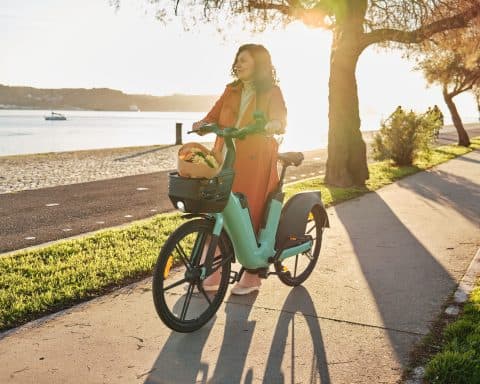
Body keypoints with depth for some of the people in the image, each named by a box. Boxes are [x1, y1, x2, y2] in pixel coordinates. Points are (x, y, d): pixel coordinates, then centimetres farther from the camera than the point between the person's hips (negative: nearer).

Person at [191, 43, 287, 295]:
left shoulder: (271, 92, 4)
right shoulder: (231, 91, 18)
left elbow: (280, 122, -12)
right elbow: (213, 117, 11)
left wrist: (263, 126, -34)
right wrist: (202, 124, -11)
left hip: (254, 163, -4)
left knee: (250, 214, -2)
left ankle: (252, 275, 10)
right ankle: (215, 269, 10)